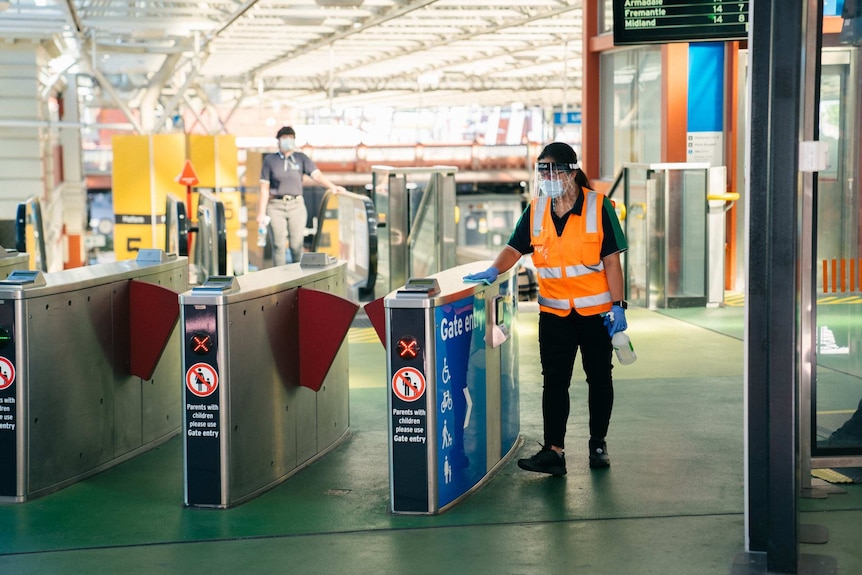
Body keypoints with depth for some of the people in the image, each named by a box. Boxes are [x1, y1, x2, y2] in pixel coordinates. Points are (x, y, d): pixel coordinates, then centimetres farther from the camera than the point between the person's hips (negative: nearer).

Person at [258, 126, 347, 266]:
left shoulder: (301, 158, 8)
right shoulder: (270, 160, 6)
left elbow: (317, 175, -5)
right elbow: (265, 188, 5)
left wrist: (332, 186, -23)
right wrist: (261, 213, 1)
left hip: (296, 205, 1)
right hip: (276, 206, -1)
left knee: (296, 245, 0)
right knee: (278, 245, -2)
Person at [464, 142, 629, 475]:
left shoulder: (599, 207, -8)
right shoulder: (535, 211, 3)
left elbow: (611, 260, -7)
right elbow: (514, 248, 6)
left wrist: (617, 305, -10)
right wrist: (494, 270, -14)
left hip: (596, 310, -3)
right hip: (554, 312, 3)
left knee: (599, 378, 10)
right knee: (554, 382, 0)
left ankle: (598, 445, 24)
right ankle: (554, 451, 0)